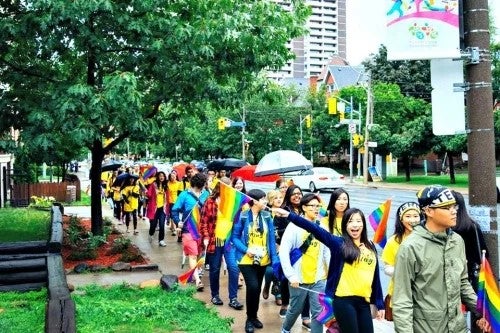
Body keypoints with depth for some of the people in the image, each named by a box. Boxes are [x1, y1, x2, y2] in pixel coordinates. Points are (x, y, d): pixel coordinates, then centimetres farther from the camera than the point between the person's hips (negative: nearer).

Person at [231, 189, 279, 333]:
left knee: (257, 288, 15)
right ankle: (249, 319, 4)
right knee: (252, 287, -17)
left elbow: (271, 239, 1)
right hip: (247, 259, -4)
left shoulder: (267, 217, 1)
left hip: (263, 260, 5)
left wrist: (275, 259, -4)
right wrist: (246, 250, -21)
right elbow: (234, 237, -7)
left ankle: (254, 317, 34)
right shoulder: (242, 217, -11)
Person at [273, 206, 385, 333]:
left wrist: (380, 304, 13)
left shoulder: (371, 247, 11)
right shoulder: (339, 243, -2)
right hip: (344, 300, -4)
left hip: (364, 301, 4)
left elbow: (375, 277, 14)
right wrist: (289, 215, -24)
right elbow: (316, 230, -14)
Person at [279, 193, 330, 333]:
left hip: (318, 279, 2)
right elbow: (283, 252, -12)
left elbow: (327, 252, 4)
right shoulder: (294, 226, -9)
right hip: (299, 279, -2)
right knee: (295, 310, 15)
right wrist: (291, 275, -15)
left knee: (318, 312, 2)